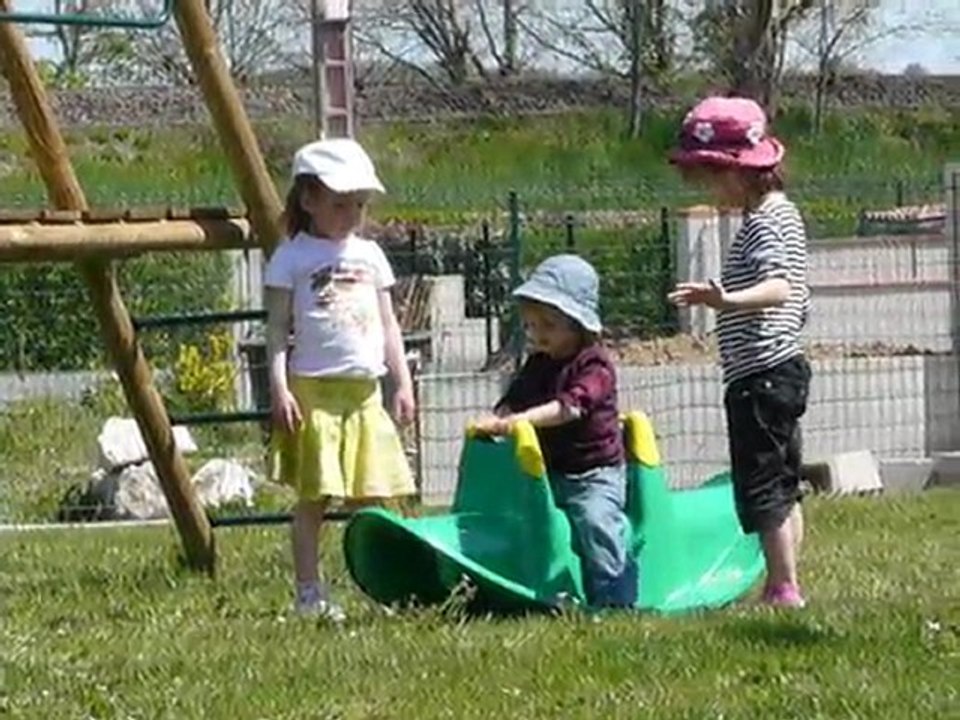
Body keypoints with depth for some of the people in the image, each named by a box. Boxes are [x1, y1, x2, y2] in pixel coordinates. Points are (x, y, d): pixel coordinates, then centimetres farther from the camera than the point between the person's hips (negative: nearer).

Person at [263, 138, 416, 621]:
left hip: (364, 390, 5)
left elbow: (388, 326, 17)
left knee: (374, 496, 5)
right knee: (314, 495, -3)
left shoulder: (369, 255, 14)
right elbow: (278, 328, -4)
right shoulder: (292, 258, -2)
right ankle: (309, 593, 1)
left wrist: (402, 383, 12)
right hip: (314, 391, -5)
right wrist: (279, 387, -13)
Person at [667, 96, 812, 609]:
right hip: (783, 367, 11)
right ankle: (784, 586, 19)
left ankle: (784, 590, -10)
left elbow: (779, 287, -34)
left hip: (760, 373, -11)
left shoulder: (765, 221, -16)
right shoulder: (778, 214, 15)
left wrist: (726, 300, -51)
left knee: (761, 488, -9)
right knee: (782, 486, 14)